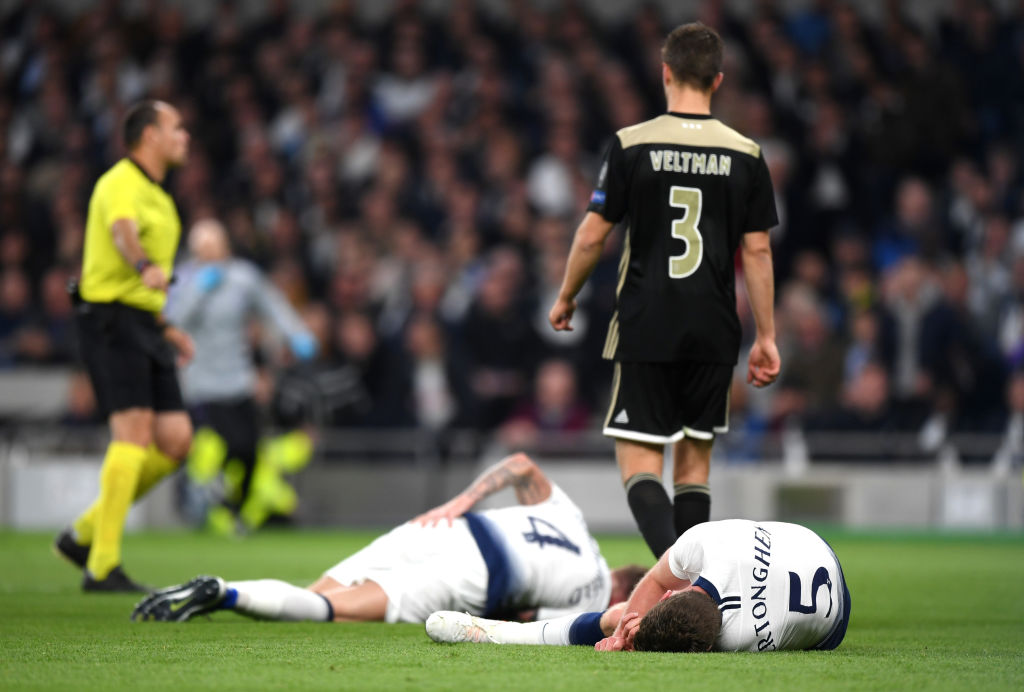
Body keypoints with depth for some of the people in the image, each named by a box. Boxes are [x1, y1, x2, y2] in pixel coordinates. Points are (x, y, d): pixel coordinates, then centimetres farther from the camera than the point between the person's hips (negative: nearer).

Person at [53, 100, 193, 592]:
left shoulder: (157, 196, 22)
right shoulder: (121, 183, -9)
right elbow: (122, 229, -33)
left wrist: (165, 327, 30)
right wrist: (146, 266, -51)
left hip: (143, 325, 9)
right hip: (110, 318, -9)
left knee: (175, 439, 0)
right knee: (134, 432, -17)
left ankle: (84, 533, 11)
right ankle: (102, 566, -17)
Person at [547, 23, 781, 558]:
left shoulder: (631, 145, -5)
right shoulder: (745, 155, 2)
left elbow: (592, 234, -2)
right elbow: (757, 251, 3)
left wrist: (565, 298, 15)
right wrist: (766, 338, 8)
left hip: (646, 328, -3)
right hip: (713, 333, 3)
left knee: (639, 461, -2)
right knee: (694, 460, 14)